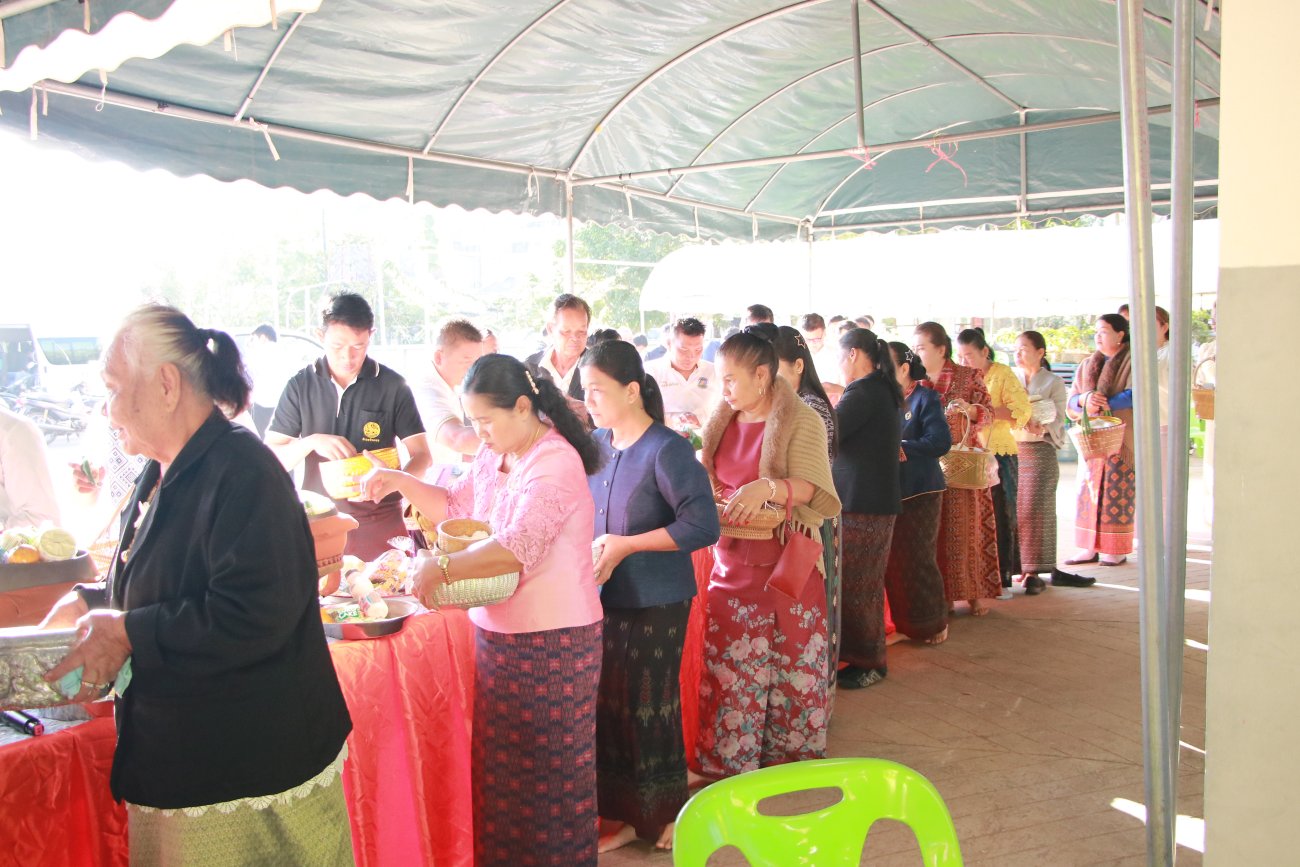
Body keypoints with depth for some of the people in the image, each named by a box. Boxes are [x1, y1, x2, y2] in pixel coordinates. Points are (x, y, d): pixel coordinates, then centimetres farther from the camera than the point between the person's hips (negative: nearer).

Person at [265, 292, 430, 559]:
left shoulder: (393, 386, -3)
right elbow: (272, 458, 1)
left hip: (380, 524, -1)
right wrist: (312, 442, -18)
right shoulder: (301, 385, 1)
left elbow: (421, 455, -3)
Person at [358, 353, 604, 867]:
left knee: (553, 765, 7)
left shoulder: (555, 465, -21)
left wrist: (441, 568, -24)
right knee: (499, 759, 18)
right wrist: (402, 483, 4)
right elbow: (457, 509, 18)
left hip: (552, 641, -8)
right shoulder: (495, 455, 7)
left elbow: (516, 549, -30)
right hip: (497, 631, 8)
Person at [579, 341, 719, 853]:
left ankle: (664, 812, 28)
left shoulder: (667, 450, -16)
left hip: (656, 602, -6)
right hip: (604, 598, 6)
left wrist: (626, 545, -21)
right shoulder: (595, 445, 4)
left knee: (650, 707, 6)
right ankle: (622, 815, 27)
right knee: (607, 703, 11)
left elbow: (703, 525, -21)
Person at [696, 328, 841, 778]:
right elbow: (708, 480, 18)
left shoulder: (801, 421, -8)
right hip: (732, 566, 5)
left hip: (787, 566, -5)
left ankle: (791, 756, 21)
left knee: (791, 667, 4)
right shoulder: (721, 423, 9)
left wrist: (767, 488, -32)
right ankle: (730, 761, 20)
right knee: (728, 669, 7)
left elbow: (811, 487, -15)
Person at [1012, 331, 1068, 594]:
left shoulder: (1053, 382, 8)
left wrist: (1040, 428, -22)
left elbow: (1058, 421, -1)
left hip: (1039, 451, -2)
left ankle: (1033, 572, -4)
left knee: (1034, 510, -8)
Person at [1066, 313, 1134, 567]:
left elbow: (1135, 394, -16)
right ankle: (1090, 548, 7)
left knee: (1117, 493, -4)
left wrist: (1101, 405, -22)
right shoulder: (1087, 365, 15)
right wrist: (1084, 399, -14)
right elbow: (1071, 403, 9)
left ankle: (1118, 550, 3)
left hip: (1121, 438, -5)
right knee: (1089, 491, 2)